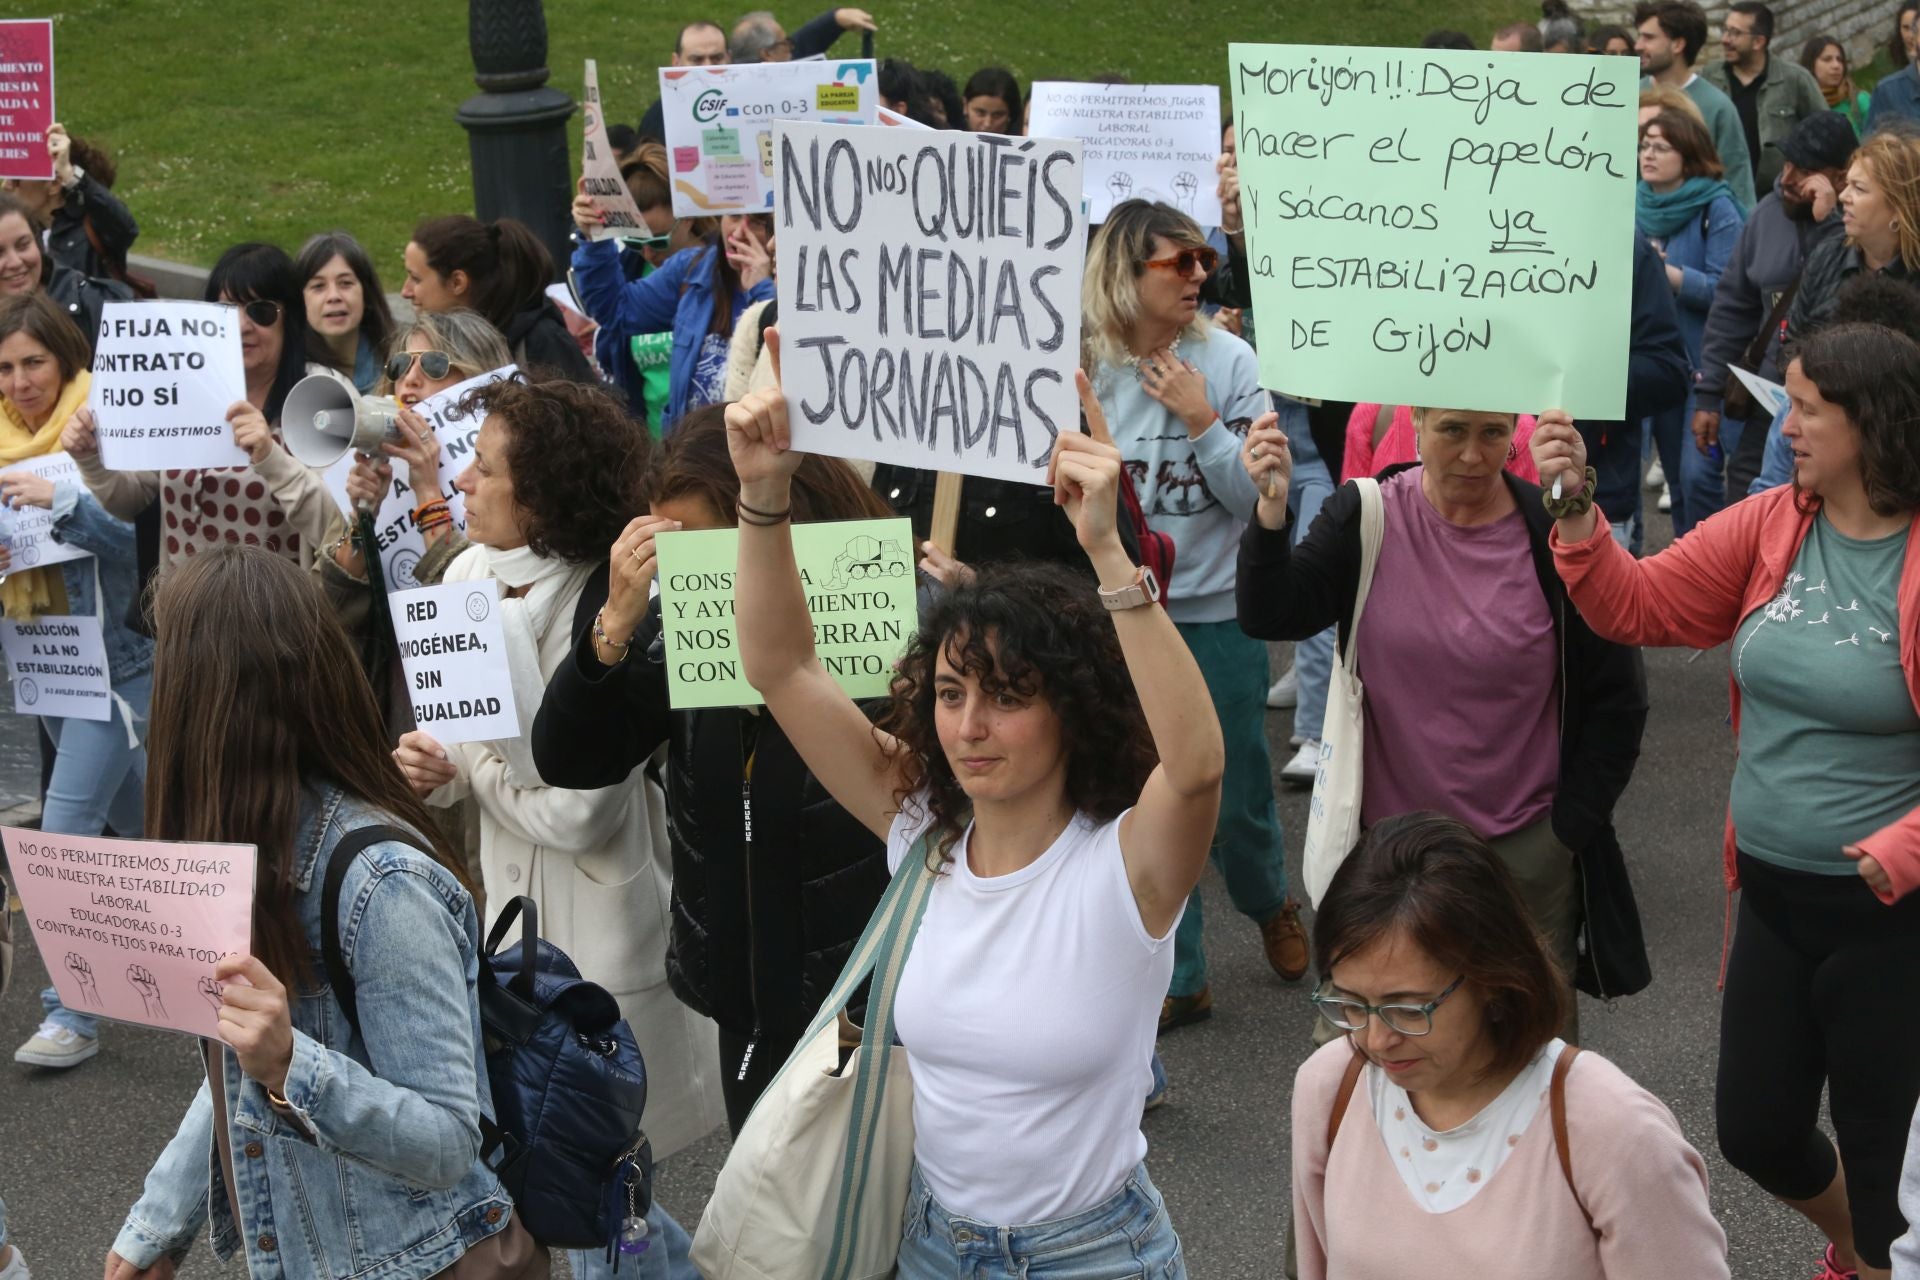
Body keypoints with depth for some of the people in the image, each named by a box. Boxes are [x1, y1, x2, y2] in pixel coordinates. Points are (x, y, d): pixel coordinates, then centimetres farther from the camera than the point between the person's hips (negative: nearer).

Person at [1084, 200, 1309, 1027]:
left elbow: (1256, 497, -9)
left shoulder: (1229, 361, -8)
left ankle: (1270, 904, 42)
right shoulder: (1082, 370, -6)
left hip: (1218, 611, -1)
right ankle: (1181, 979, 22)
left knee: (1236, 795, 10)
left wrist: (1202, 421, -19)